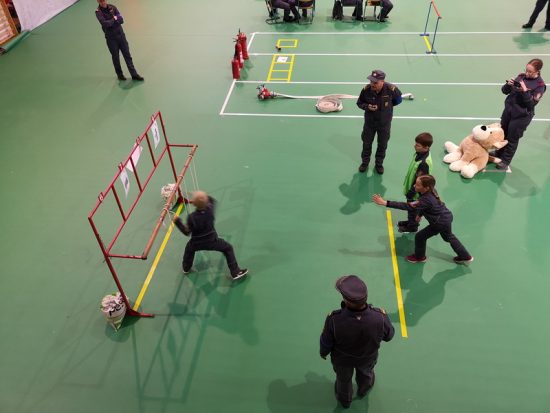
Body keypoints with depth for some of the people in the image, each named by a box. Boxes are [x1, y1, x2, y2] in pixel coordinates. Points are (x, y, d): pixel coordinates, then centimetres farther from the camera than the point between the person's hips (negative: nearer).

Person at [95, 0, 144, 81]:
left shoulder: (112, 7, 2)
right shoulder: (98, 12, -8)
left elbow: (121, 20, -6)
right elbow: (105, 23, -23)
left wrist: (110, 22, -17)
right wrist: (114, 19, -11)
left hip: (121, 34, 3)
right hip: (111, 38, -3)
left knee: (127, 55, 3)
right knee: (115, 57, 7)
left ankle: (134, 74, 7)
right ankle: (120, 75, 23)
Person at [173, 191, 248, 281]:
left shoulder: (191, 217, -27)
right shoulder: (210, 209, -21)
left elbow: (187, 232, -13)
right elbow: (212, 200, 4)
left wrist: (177, 221, -7)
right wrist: (204, 197, 5)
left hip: (196, 243, 1)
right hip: (211, 240, 0)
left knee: (189, 248, 34)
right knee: (228, 248, 15)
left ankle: (186, 268, 56)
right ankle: (235, 272, 11)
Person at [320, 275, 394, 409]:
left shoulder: (334, 320, -43)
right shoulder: (379, 317, -39)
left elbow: (326, 343, -22)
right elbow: (388, 336, -14)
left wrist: (323, 352, 2)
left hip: (342, 359, -1)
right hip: (368, 358, 1)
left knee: (343, 379, 33)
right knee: (365, 374, 37)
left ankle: (345, 400, 64)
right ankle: (363, 390, 70)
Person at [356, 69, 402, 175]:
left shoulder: (391, 89, -26)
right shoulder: (366, 89, -24)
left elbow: (398, 100, -2)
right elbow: (359, 103, -6)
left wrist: (387, 105, -4)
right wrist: (367, 107, -25)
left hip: (384, 123, 0)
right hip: (370, 121, 1)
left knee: (382, 144, 17)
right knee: (366, 143, 17)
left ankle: (379, 164, 40)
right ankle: (365, 162, 42)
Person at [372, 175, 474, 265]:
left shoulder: (426, 200, -36)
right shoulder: (431, 191, -10)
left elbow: (407, 206, -42)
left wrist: (385, 203, -48)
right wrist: (420, 214, 4)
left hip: (440, 223, -9)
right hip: (446, 217, 9)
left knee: (420, 236, 7)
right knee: (449, 237, 31)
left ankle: (419, 257, 33)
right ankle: (465, 257, 48)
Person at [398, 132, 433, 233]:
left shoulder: (424, 163, -37)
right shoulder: (419, 154, -8)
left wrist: (411, 192, -18)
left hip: (416, 192, -8)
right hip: (411, 187, 8)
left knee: (413, 210, 15)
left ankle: (412, 227, 38)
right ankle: (410, 221, 50)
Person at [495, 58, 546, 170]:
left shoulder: (540, 85, -15)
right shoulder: (521, 76, 0)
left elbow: (532, 103, -20)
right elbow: (505, 91, 3)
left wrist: (525, 90, -30)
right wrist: (508, 84, -19)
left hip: (522, 115, -5)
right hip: (508, 110, 6)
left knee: (512, 139, 6)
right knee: (502, 134, 18)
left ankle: (505, 161, 20)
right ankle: (498, 155, 37)